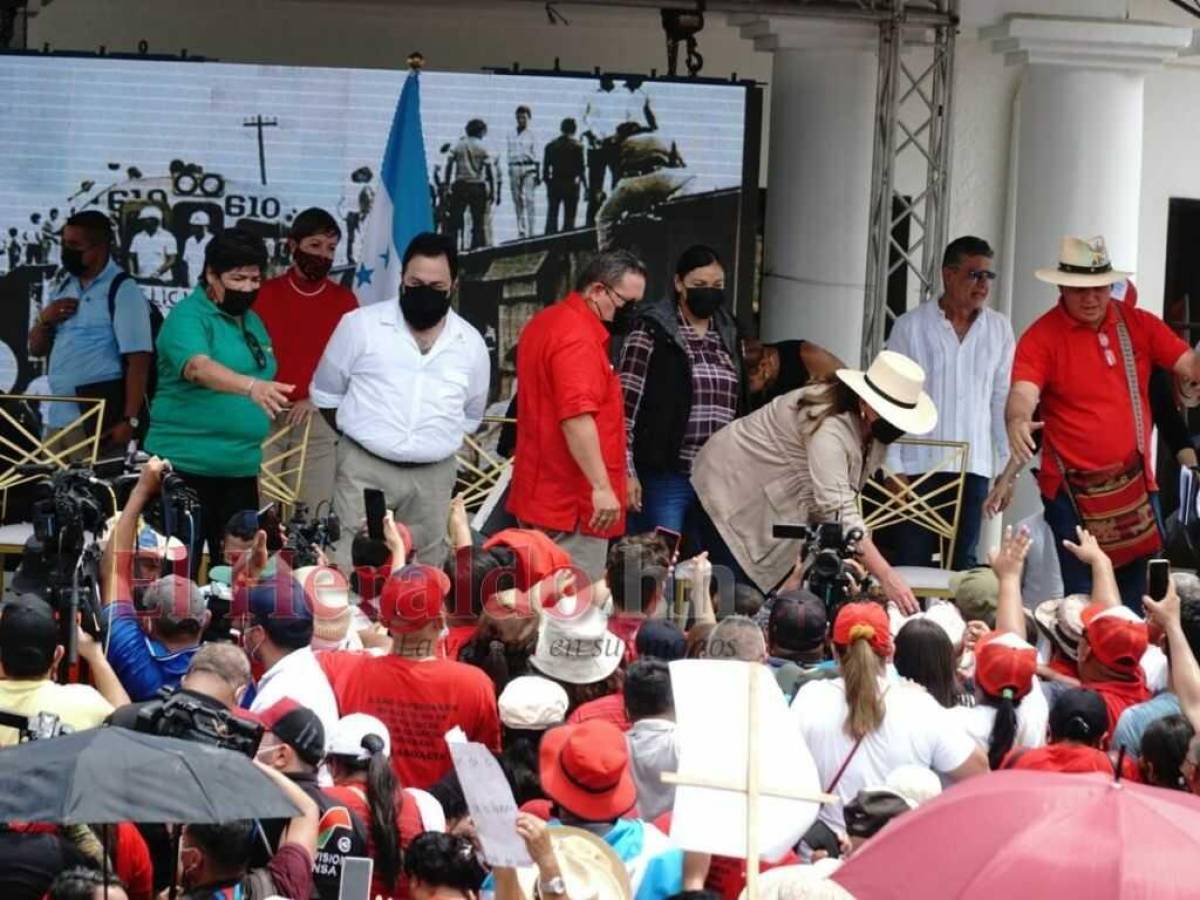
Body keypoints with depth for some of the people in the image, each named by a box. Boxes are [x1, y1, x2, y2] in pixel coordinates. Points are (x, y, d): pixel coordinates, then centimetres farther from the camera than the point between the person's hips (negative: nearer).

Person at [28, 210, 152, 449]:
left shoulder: (122, 290, -7)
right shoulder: (61, 290, 17)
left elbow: (138, 360, -13)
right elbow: (36, 349, 23)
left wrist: (130, 420, -20)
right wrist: (45, 320, 0)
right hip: (57, 415, 8)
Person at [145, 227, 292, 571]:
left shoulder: (252, 323, 15)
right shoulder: (188, 317, -10)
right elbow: (198, 368, -30)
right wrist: (250, 386, -46)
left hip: (241, 468, 8)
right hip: (187, 466, -8)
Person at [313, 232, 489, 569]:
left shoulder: (471, 344, 6)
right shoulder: (360, 325, -2)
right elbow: (326, 392, 8)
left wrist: (432, 444, 14)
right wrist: (362, 437, 9)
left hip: (434, 476, 3)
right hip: (364, 468, -3)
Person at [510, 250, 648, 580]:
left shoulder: (546, 324, 18)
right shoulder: (578, 336, -16)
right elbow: (577, 417, -25)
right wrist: (602, 486, -25)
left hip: (541, 493, 10)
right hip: (574, 503, -10)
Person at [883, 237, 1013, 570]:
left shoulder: (999, 329, 8)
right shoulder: (911, 326, 0)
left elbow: (1003, 399, 12)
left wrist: (1007, 466, 7)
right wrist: (894, 468, -5)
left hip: (973, 467, 3)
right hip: (919, 465, -2)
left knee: (962, 566, 5)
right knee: (911, 565, -2)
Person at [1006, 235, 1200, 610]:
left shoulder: (1139, 324, 5)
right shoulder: (1042, 336, -7)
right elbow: (1023, 392, -20)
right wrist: (1018, 421, -43)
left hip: (1134, 486, 4)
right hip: (1072, 491, -4)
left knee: (1135, 599, 8)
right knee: (1084, 601, -5)